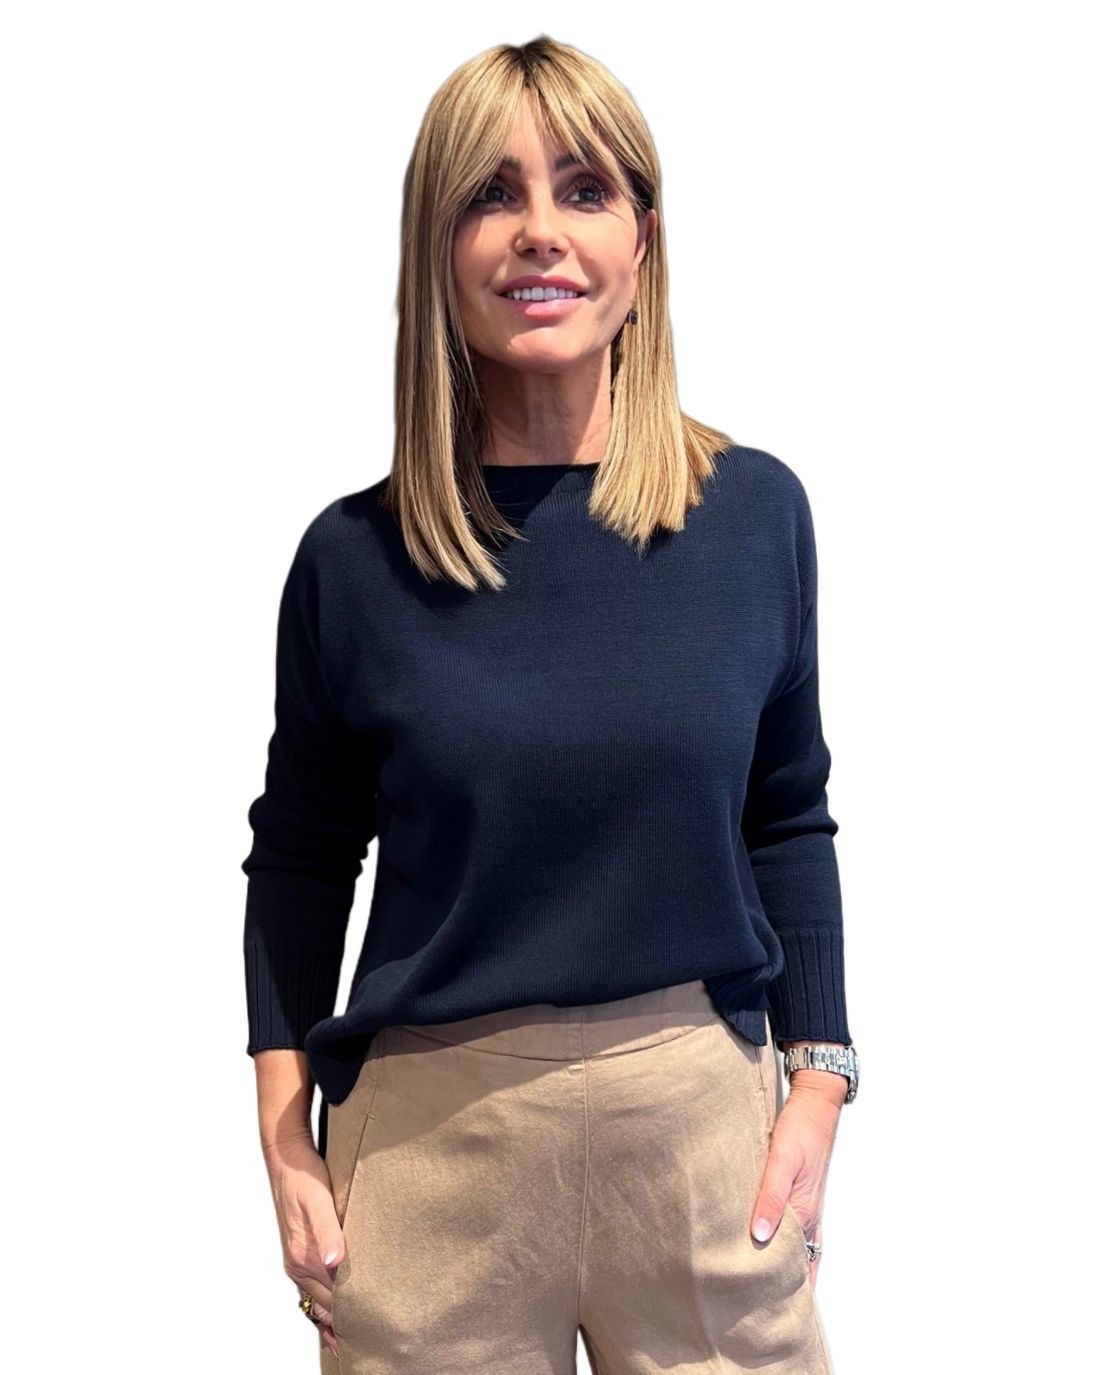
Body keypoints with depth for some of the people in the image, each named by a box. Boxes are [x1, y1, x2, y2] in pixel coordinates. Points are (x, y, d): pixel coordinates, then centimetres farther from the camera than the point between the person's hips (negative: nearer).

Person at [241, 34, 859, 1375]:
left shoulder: (756, 510, -2)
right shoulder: (354, 556, -5)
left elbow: (786, 819, 6)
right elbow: (300, 857, 4)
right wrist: (286, 1141, 2)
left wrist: (818, 1084, 3)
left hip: (700, 1113, 1)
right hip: (434, 1128, -1)